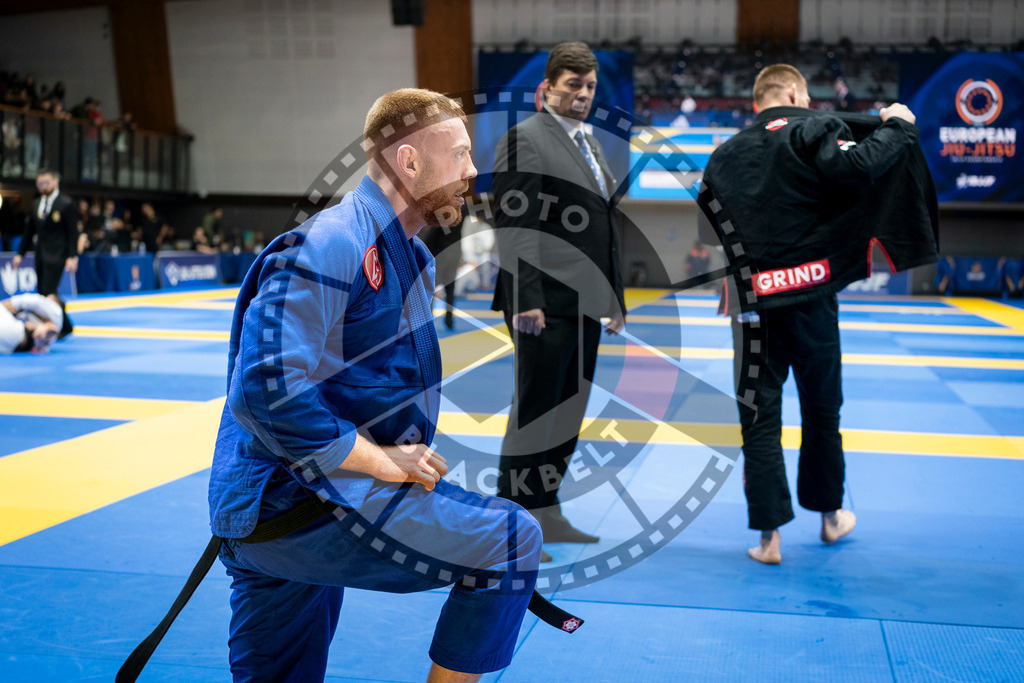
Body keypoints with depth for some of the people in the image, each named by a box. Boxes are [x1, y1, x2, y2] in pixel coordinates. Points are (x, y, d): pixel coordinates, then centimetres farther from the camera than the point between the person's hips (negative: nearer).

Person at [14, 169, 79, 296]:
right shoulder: (35, 204, 14)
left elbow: (73, 232, -8)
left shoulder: (66, 203, -5)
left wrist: (72, 257, -14)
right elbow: (29, 231, 19)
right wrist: (20, 253, 14)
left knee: (48, 291, -16)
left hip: (56, 255, -7)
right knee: (41, 292, 7)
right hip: (40, 254, 7)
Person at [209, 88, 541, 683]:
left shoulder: (411, 256, 14)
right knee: (512, 540, -13)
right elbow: (267, 389, -27)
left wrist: (411, 460, 9)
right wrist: (382, 461, -20)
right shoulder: (328, 249, -18)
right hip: (292, 496, -10)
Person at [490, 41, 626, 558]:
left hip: (585, 305, 9)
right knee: (534, 412, -3)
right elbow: (512, 226, -14)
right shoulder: (524, 138, -6)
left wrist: (614, 297, 19)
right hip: (546, 306, -8)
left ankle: (546, 515, 23)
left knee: (569, 413, 12)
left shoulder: (590, 144, 20)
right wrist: (525, 300, -21)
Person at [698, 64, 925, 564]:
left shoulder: (726, 153, 10)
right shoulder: (812, 130, -4)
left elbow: (709, 218, 14)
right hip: (810, 295, -2)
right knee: (822, 409, 16)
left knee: (759, 417, 6)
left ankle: (769, 535, 7)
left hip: (753, 301, 2)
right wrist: (894, 127, -5)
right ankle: (830, 516, 33)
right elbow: (858, 167, -20)